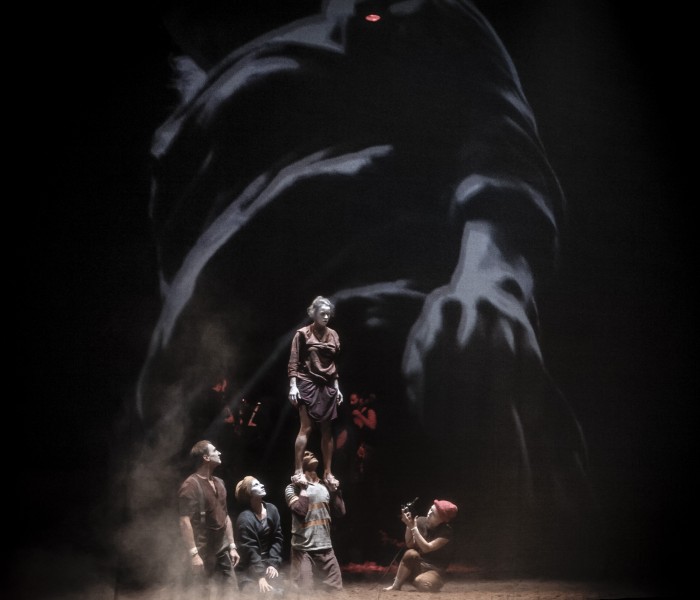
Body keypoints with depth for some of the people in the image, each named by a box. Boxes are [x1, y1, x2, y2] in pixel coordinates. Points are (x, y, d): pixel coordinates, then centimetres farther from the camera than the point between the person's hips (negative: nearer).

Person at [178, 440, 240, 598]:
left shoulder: (219, 483, 14)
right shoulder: (190, 485, -13)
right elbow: (185, 521, -18)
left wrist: (232, 546, 14)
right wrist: (193, 553, -24)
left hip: (222, 550, 8)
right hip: (203, 552, -8)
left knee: (229, 588, 7)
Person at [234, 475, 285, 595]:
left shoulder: (272, 510, 2)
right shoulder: (245, 519, -15)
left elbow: (277, 538, 1)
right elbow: (250, 550, -20)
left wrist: (273, 563, -11)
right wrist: (260, 577, -26)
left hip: (267, 567, 5)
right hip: (249, 572, -5)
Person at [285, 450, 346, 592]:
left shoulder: (326, 486, 11)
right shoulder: (293, 487, -2)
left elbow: (340, 511, 8)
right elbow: (300, 509, -19)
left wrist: (335, 489, 3)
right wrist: (303, 487, -10)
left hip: (325, 547, 5)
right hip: (303, 548, -5)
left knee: (335, 588, 6)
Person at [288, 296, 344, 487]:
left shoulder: (333, 335, 11)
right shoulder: (303, 334, -3)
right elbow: (293, 362, -6)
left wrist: (337, 387, 13)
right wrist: (293, 385, -14)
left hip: (327, 386, 5)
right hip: (308, 384, -5)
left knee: (327, 430, 6)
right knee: (306, 428, -10)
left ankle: (328, 472, 11)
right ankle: (298, 472, -9)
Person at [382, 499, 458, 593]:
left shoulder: (446, 532, -14)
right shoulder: (421, 521, -1)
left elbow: (426, 548, -24)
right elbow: (410, 544, -8)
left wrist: (413, 527, -25)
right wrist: (409, 525, -22)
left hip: (434, 571, -4)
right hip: (417, 565, 5)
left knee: (421, 583, -38)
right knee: (411, 553, -30)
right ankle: (395, 586, -17)